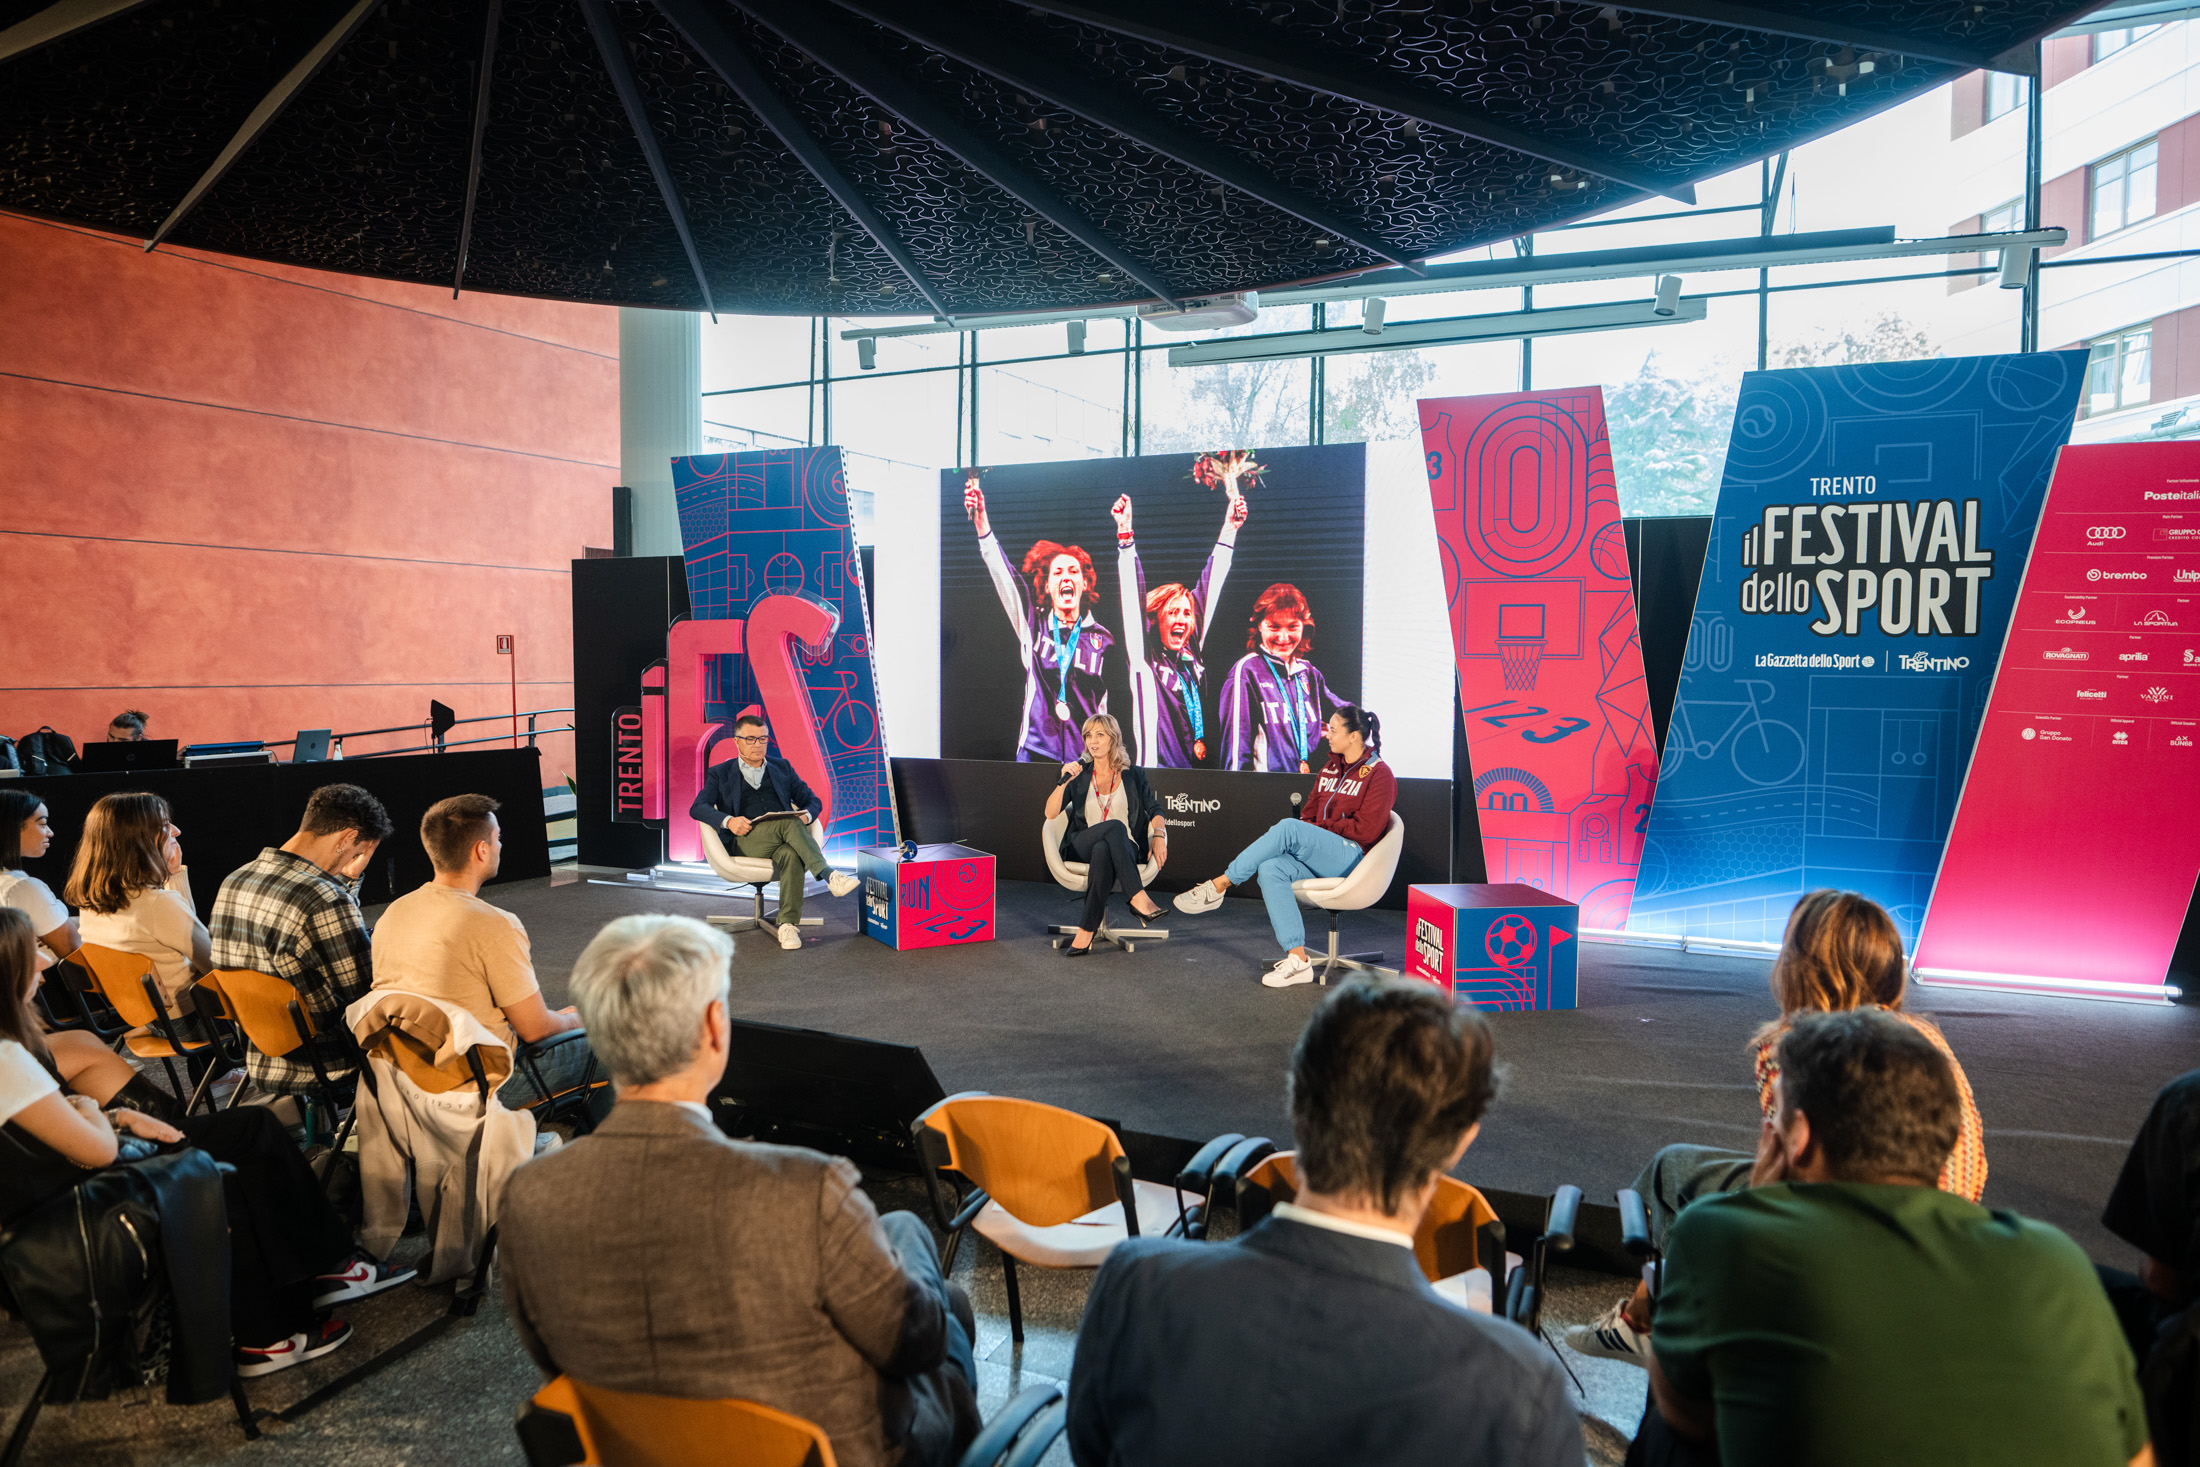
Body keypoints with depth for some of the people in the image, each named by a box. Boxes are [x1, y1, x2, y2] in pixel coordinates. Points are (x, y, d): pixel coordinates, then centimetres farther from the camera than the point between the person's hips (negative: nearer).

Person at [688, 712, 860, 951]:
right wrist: (728, 821, -17)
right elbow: (697, 808, 3)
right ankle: (829, 876, -43)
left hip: (782, 838, 2)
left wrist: (805, 816, -4)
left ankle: (789, 925, -40)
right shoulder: (720, 774, 18)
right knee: (789, 823, -35)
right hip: (747, 839, -2)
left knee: (790, 855, -37)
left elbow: (813, 800, 22)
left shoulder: (782, 768, 25)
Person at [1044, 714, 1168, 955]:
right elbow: (1050, 813, 5)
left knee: (1102, 851, -41)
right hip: (1080, 849, 1)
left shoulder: (1133, 775, 15)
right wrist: (1063, 782, -10)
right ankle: (1138, 898, -45)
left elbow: (1154, 809, 9)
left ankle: (1087, 931, -42)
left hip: (1125, 850, 0)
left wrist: (1159, 835, -12)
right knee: (1115, 826, -35)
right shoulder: (1080, 775, 15)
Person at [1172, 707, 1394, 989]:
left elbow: (1367, 829, -10)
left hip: (1354, 857, -7)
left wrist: (1322, 827, -6)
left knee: (1289, 828, -30)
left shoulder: (1379, 774, -2)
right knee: (1270, 869, -25)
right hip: (1320, 856, 7)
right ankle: (1298, 960, -30)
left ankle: (1218, 886, -22)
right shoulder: (1330, 769, 21)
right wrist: (1307, 833, 1)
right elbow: (1309, 812, 23)